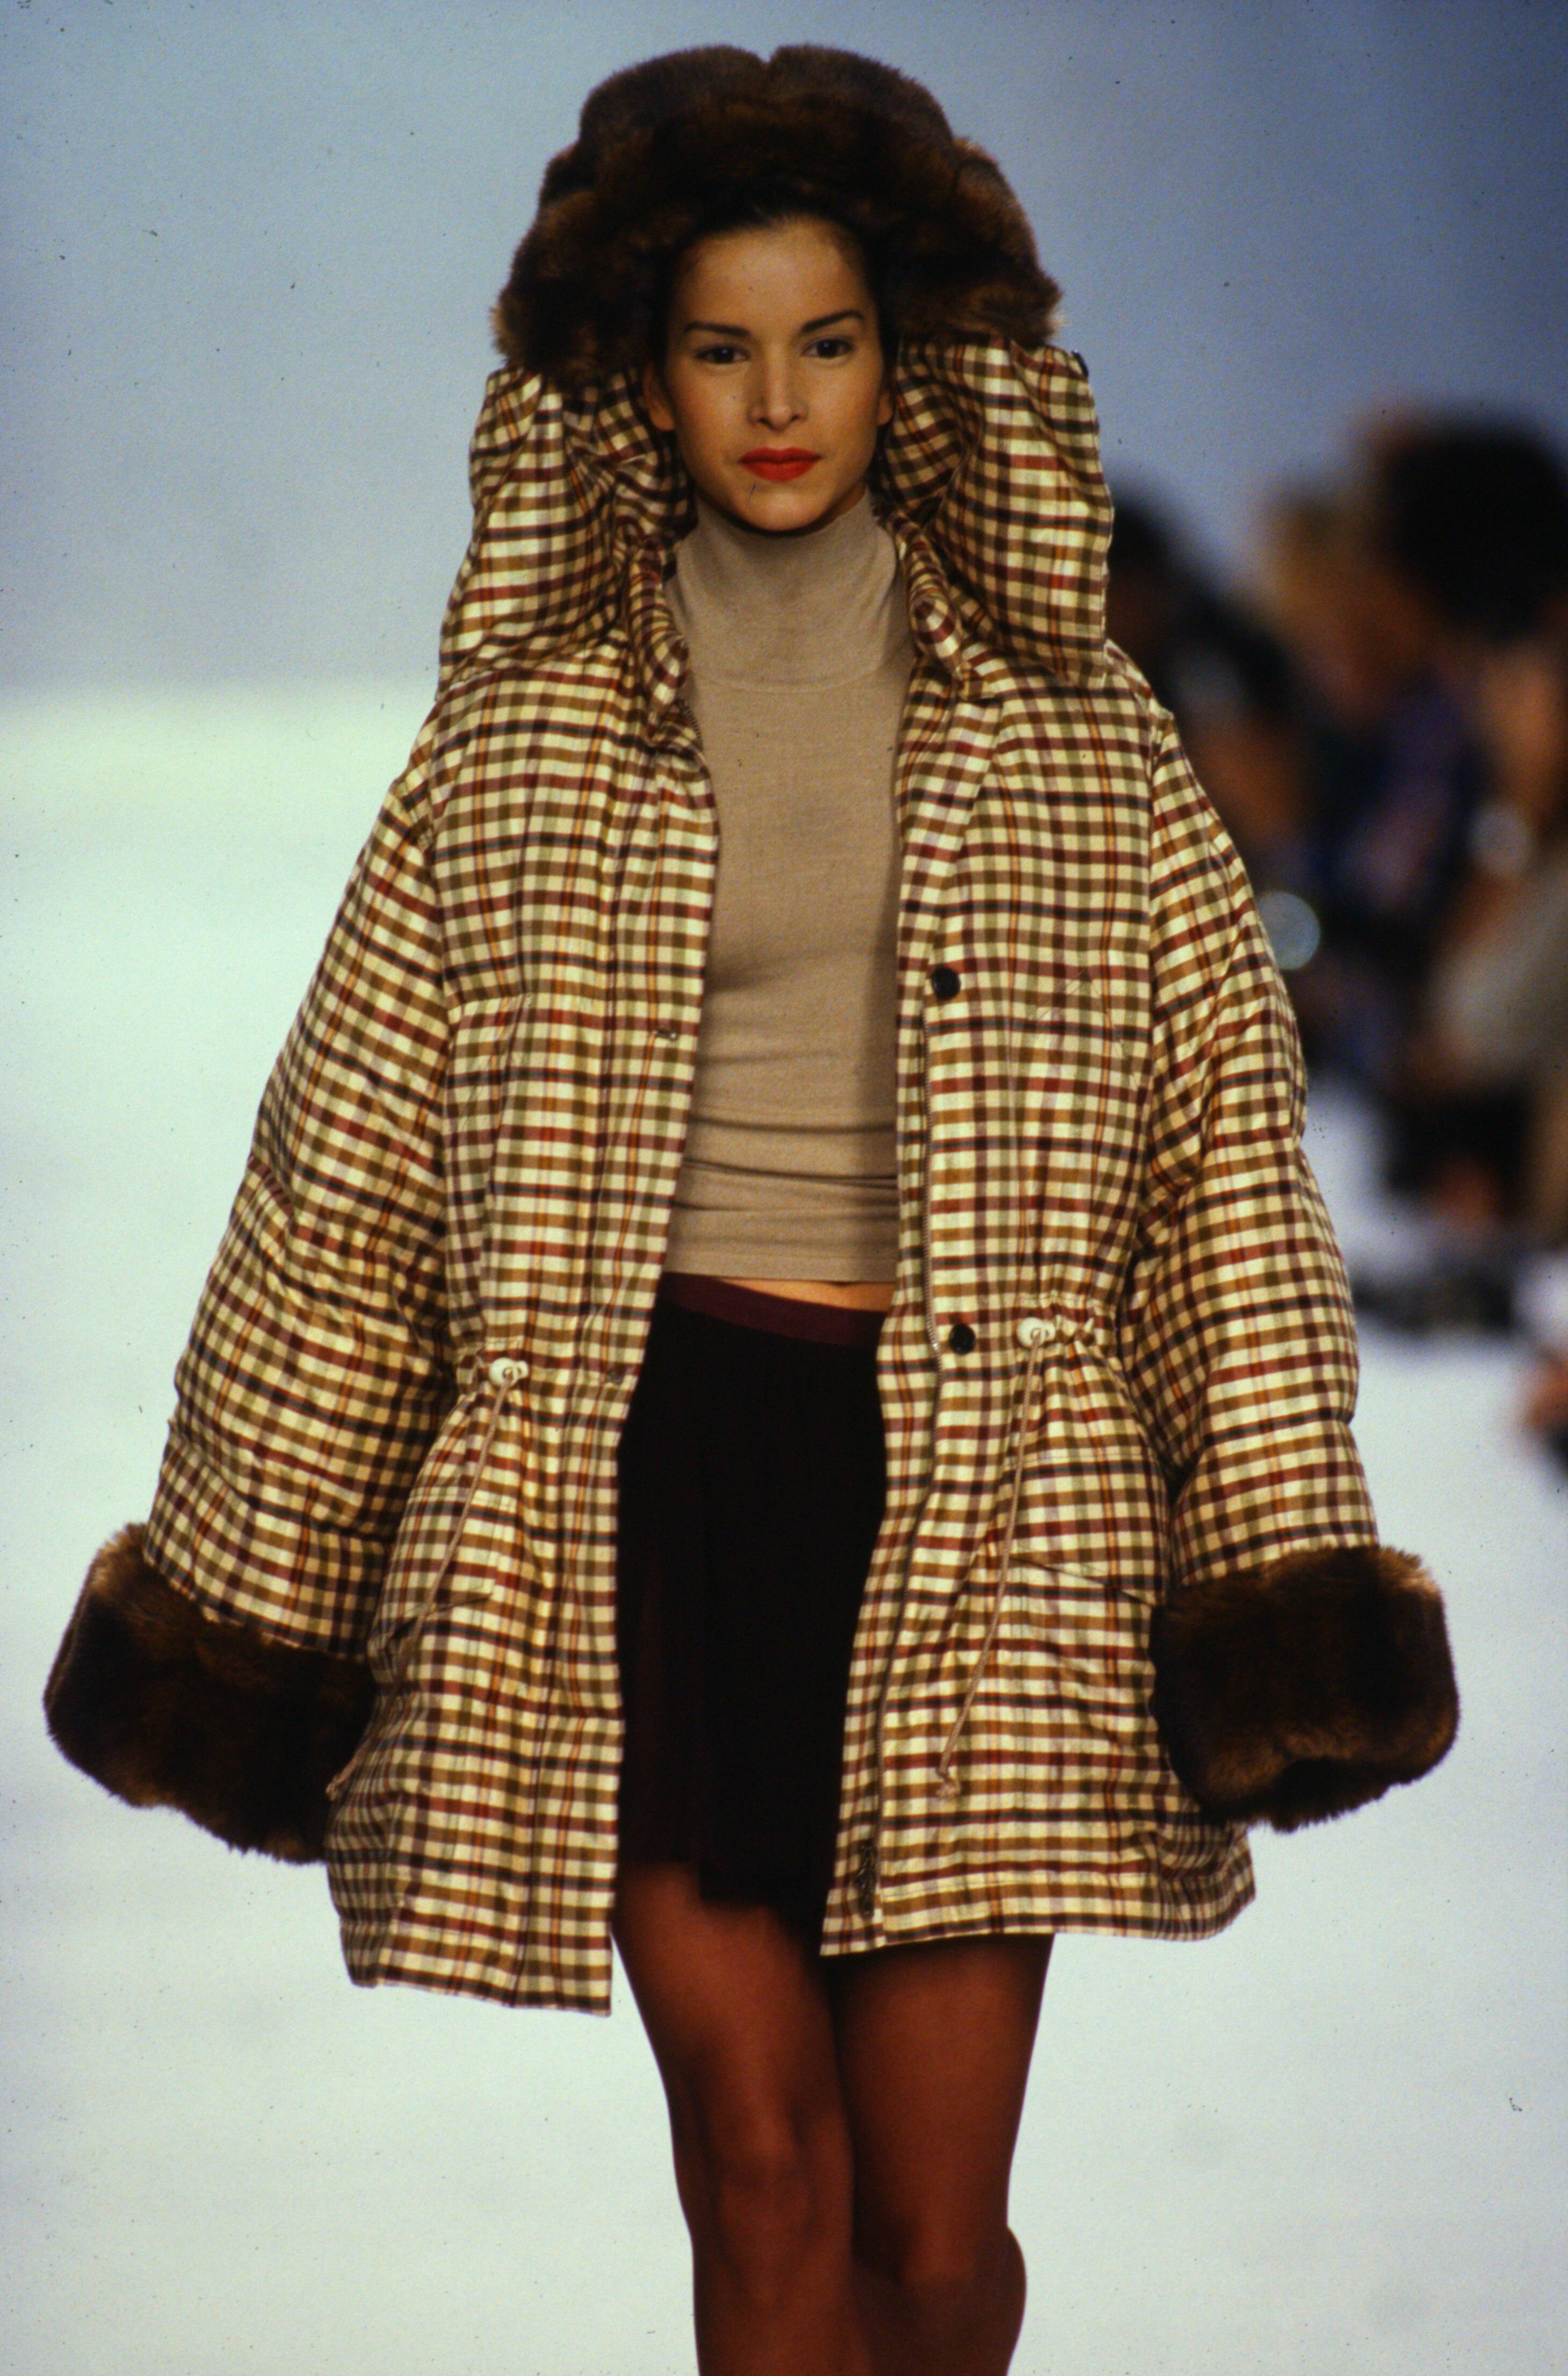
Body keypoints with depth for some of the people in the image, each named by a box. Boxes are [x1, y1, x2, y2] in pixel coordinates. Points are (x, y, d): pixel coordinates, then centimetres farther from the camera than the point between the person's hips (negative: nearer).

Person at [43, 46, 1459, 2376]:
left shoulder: (1067, 719, 7)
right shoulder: (527, 726, 6)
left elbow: (1222, 1130, 6)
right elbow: (355, 1152, 8)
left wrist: (1287, 1581, 0)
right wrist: (243, 1600, 8)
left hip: (961, 1484, 0)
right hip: (648, 1470, 0)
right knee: (764, 2182, -3)